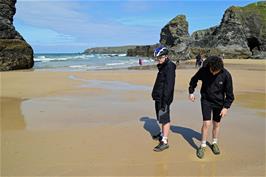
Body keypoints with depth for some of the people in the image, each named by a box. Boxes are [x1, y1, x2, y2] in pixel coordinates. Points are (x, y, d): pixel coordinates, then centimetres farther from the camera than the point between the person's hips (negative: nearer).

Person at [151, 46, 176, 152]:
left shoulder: (169, 67, -16)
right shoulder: (162, 67, 15)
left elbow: (168, 86, -22)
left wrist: (164, 100, -24)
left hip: (164, 98, -10)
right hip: (159, 97, 10)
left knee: (164, 119, -5)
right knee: (162, 118, 21)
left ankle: (164, 142, 0)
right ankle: (163, 134, 36)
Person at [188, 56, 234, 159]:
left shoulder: (226, 75, -19)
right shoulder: (203, 70, -18)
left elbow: (229, 93, -9)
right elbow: (194, 80, 3)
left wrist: (226, 107, -12)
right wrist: (191, 92, 4)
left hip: (219, 102, 1)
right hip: (206, 101, -1)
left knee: (216, 124, 12)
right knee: (207, 123, -8)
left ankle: (214, 143, 34)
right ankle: (202, 146, 8)